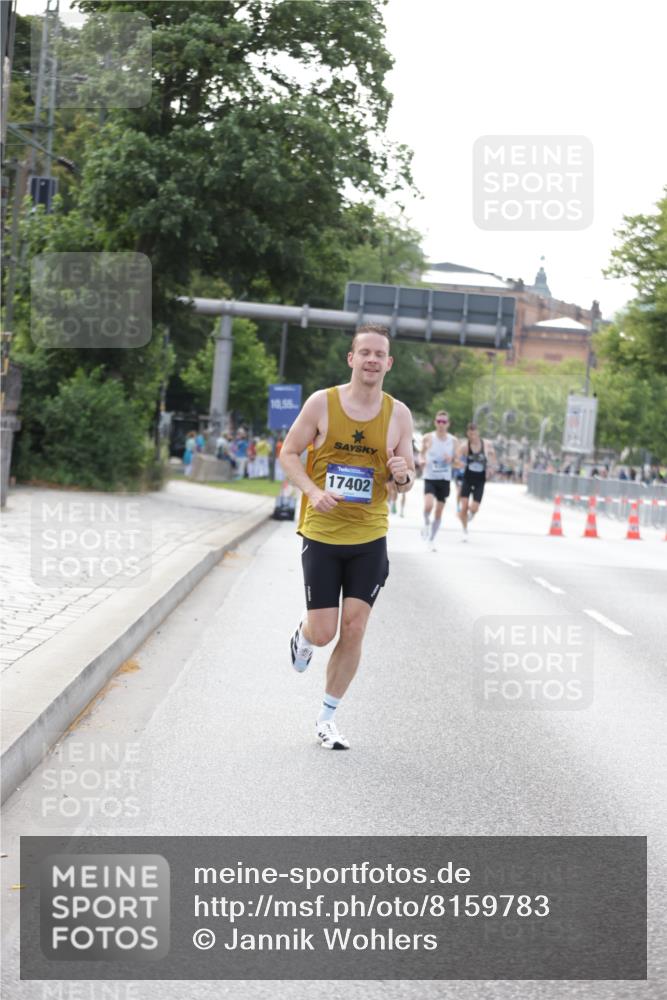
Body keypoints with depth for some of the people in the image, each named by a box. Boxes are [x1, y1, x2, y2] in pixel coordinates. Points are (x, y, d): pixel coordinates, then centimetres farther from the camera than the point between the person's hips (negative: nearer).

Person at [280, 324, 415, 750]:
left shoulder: (398, 414, 0)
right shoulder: (322, 403, -6)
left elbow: (406, 478, 7)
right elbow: (289, 453, 1)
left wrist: (403, 475, -18)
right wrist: (313, 491, -16)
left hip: (370, 539, 2)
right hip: (321, 536, -2)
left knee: (354, 630, -2)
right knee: (323, 632, -3)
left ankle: (328, 717, 15)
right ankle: (303, 634, 37)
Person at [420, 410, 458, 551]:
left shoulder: (453, 441, 2)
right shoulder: (428, 438, -4)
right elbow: (422, 454, 9)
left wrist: (451, 459, -13)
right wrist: (422, 460, -14)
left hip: (445, 479, 3)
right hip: (430, 477, -2)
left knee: (439, 511, 6)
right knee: (428, 505, -24)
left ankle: (431, 539, 21)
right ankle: (426, 524, 9)